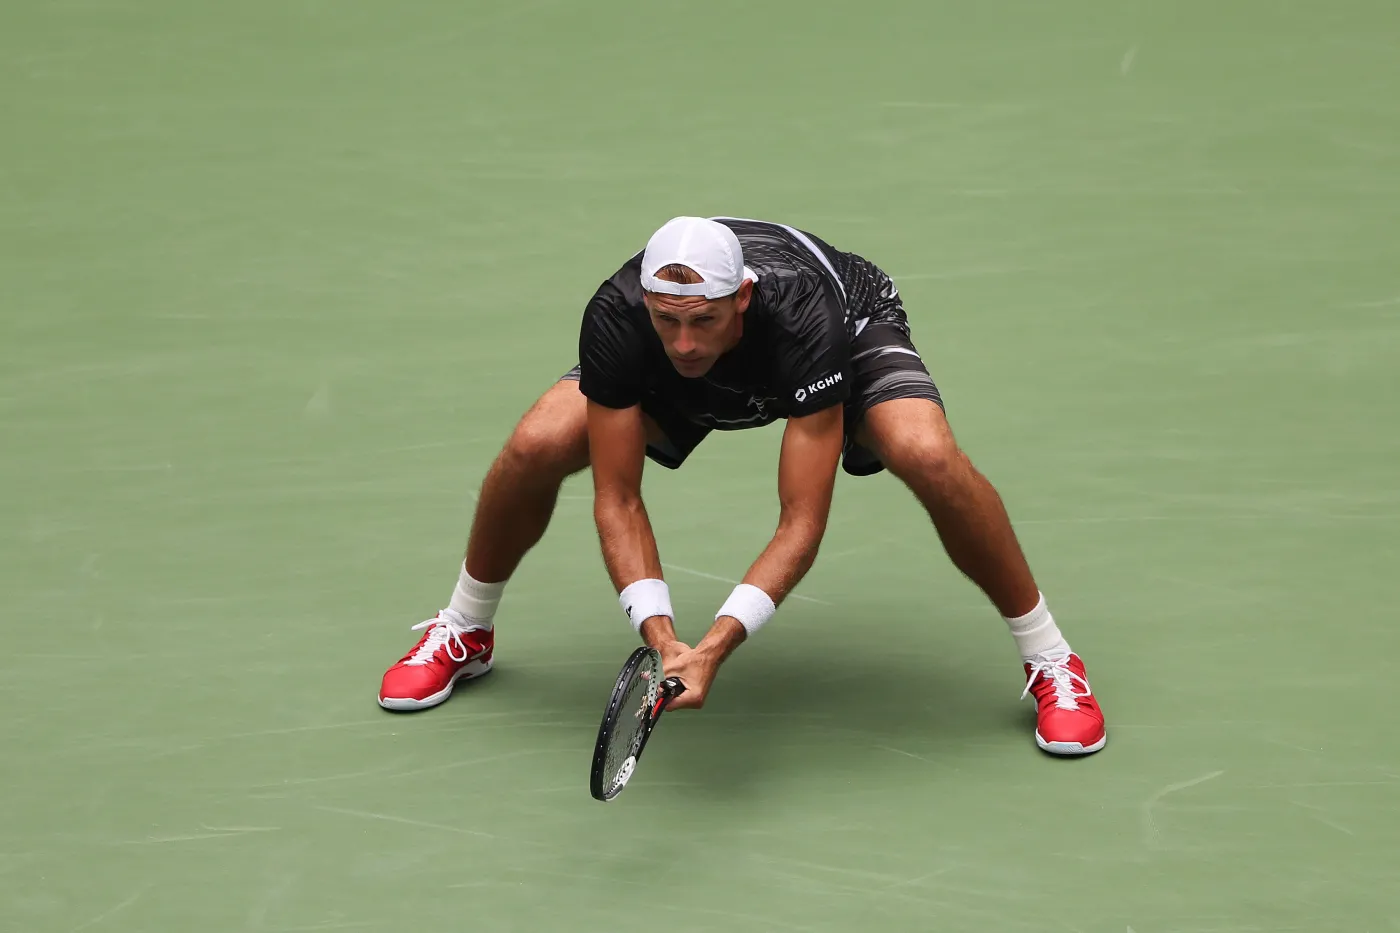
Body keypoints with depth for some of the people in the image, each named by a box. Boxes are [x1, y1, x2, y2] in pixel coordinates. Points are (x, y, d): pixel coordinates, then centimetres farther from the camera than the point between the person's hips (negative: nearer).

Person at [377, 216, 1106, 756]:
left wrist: (717, 644, -52)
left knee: (929, 456, -35)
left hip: (852, 326, -2)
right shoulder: (617, 319, -37)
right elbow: (616, 499, -29)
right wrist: (658, 631, -43)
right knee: (535, 446, -21)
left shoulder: (801, 318, -44)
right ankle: (463, 633, 9)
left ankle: (1050, 660, -12)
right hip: (690, 393, 2)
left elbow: (802, 521, -41)